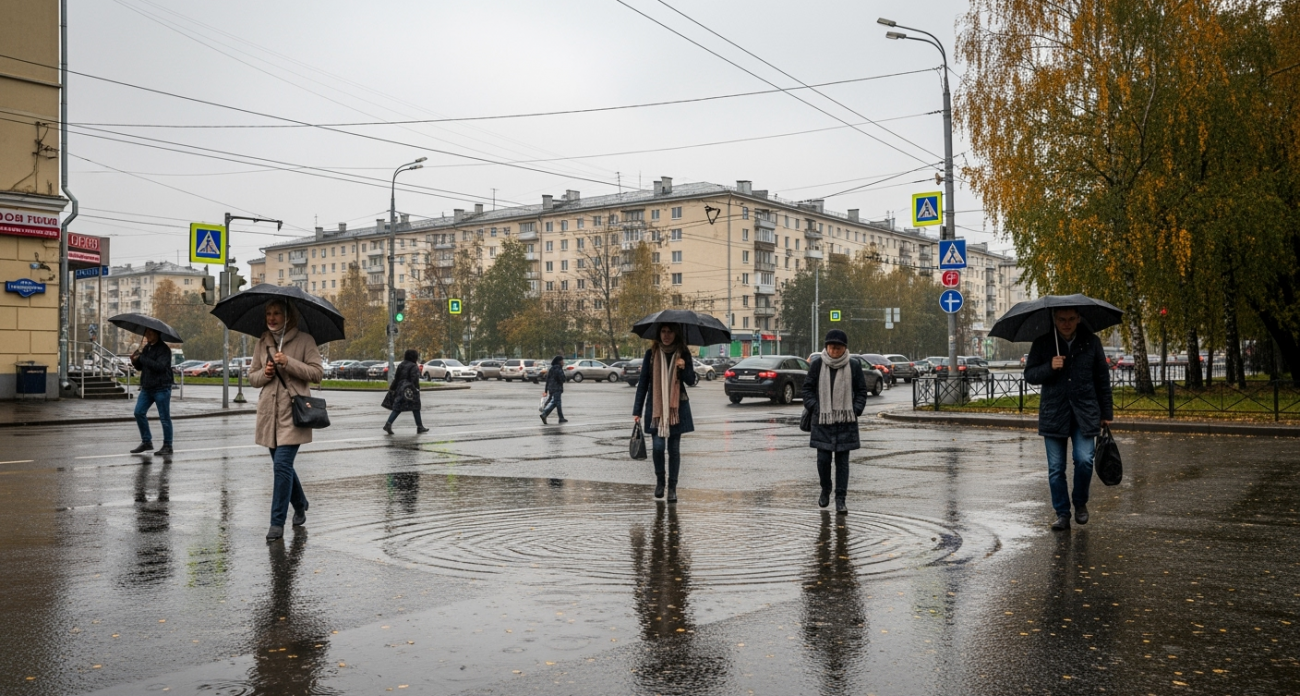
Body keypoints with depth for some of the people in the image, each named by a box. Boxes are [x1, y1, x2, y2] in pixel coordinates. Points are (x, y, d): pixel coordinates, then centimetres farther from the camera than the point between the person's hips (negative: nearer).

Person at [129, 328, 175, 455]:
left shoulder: (164, 349, -10)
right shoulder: (146, 348, 14)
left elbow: (160, 366, -24)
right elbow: (140, 367, 20)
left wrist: (141, 358, -21)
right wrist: (134, 361, -2)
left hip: (161, 388, -8)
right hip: (146, 387, 8)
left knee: (164, 417, -2)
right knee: (139, 412, 3)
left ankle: (167, 446, 6)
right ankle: (146, 442, 14)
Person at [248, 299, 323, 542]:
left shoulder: (304, 341, -1)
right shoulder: (262, 343, 12)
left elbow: (317, 373, -6)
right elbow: (252, 377, 17)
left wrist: (289, 363, -17)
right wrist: (264, 374, -5)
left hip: (293, 412, -5)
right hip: (269, 412, 5)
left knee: (282, 464, -14)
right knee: (283, 465, 13)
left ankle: (277, 522, -8)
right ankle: (300, 507, 35)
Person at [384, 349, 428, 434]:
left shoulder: (401, 365, 13)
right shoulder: (414, 367, -9)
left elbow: (396, 379, 15)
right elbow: (415, 380, -18)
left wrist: (392, 388, 19)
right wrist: (417, 389, -18)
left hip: (400, 389, 6)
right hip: (411, 390, -6)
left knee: (397, 408, 6)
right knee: (416, 408, 5)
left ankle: (388, 424, -10)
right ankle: (420, 427, 11)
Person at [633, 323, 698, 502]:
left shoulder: (683, 354, 3)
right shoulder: (651, 354, 1)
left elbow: (691, 381, 4)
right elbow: (643, 382, 2)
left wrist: (683, 368, -18)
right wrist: (637, 410, -1)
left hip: (677, 407, 1)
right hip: (655, 407, -1)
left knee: (674, 448, 4)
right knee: (658, 446, -9)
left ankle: (672, 487, 13)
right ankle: (659, 480, 15)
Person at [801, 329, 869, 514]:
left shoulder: (853, 366, 0)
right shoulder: (817, 364, 0)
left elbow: (861, 391, 9)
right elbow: (807, 388, 7)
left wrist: (856, 410, -4)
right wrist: (814, 407, -6)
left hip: (846, 421, 0)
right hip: (822, 421, 0)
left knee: (842, 461, 2)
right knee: (823, 459, 1)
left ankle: (841, 499, 8)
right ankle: (825, 490, 26)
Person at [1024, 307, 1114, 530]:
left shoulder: (1091, 342, 3)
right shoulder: (1043, 342, 1)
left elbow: (1102, 378, 9)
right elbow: (1029, 374, 3)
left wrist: (1106, 412, 9)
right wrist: (1049, 368, -17)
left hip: (1084, 412, 0)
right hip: (1053, 413, 0)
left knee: (1084, 460, -11)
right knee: (1056, 468, 2)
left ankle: (1080, 503, 16)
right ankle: (1062, 513, 16)